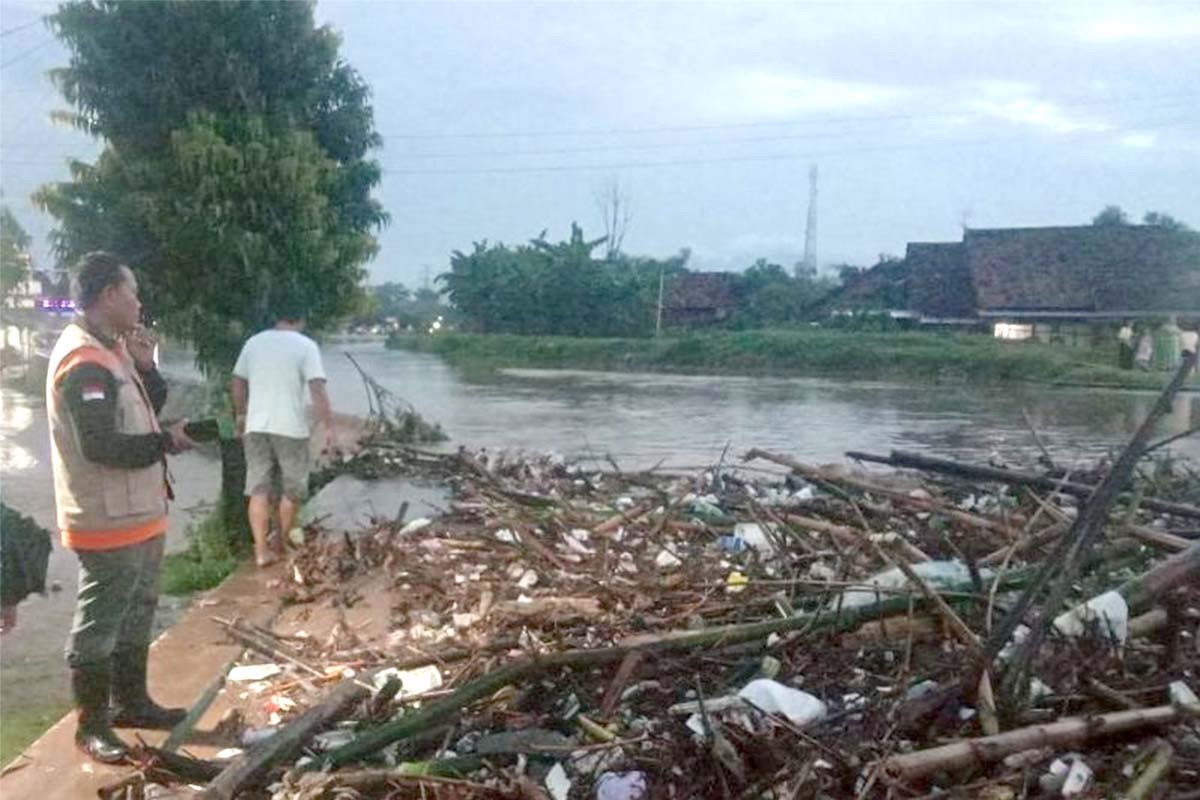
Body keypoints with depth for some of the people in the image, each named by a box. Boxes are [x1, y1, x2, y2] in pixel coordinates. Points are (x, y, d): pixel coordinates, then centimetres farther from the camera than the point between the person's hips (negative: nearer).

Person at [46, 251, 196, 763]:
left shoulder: (112, 350, 10)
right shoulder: (84, 362, -22)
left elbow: (146, 410, 15)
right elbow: (101, 447, -27)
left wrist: (145, 367, -1)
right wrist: (167, 441, -16)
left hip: (138, 514, 10)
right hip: (107, 524, -10)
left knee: (136, 614, 21)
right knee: (98, 625, 3)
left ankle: (131, 702, 36)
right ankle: (92, 725, 16)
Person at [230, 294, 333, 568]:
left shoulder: (254, 342, 7)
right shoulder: (306, 345, -7)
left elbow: (237, 384, 13)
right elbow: (317, 389, -15)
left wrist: (240, 414, 27)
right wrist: (328, 426, -12)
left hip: (256, 426, 4)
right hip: (292, 428, -4)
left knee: (259, 489, 6)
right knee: (292, 490, 12)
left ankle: (262, 550, 2)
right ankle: (282, 545, 22)